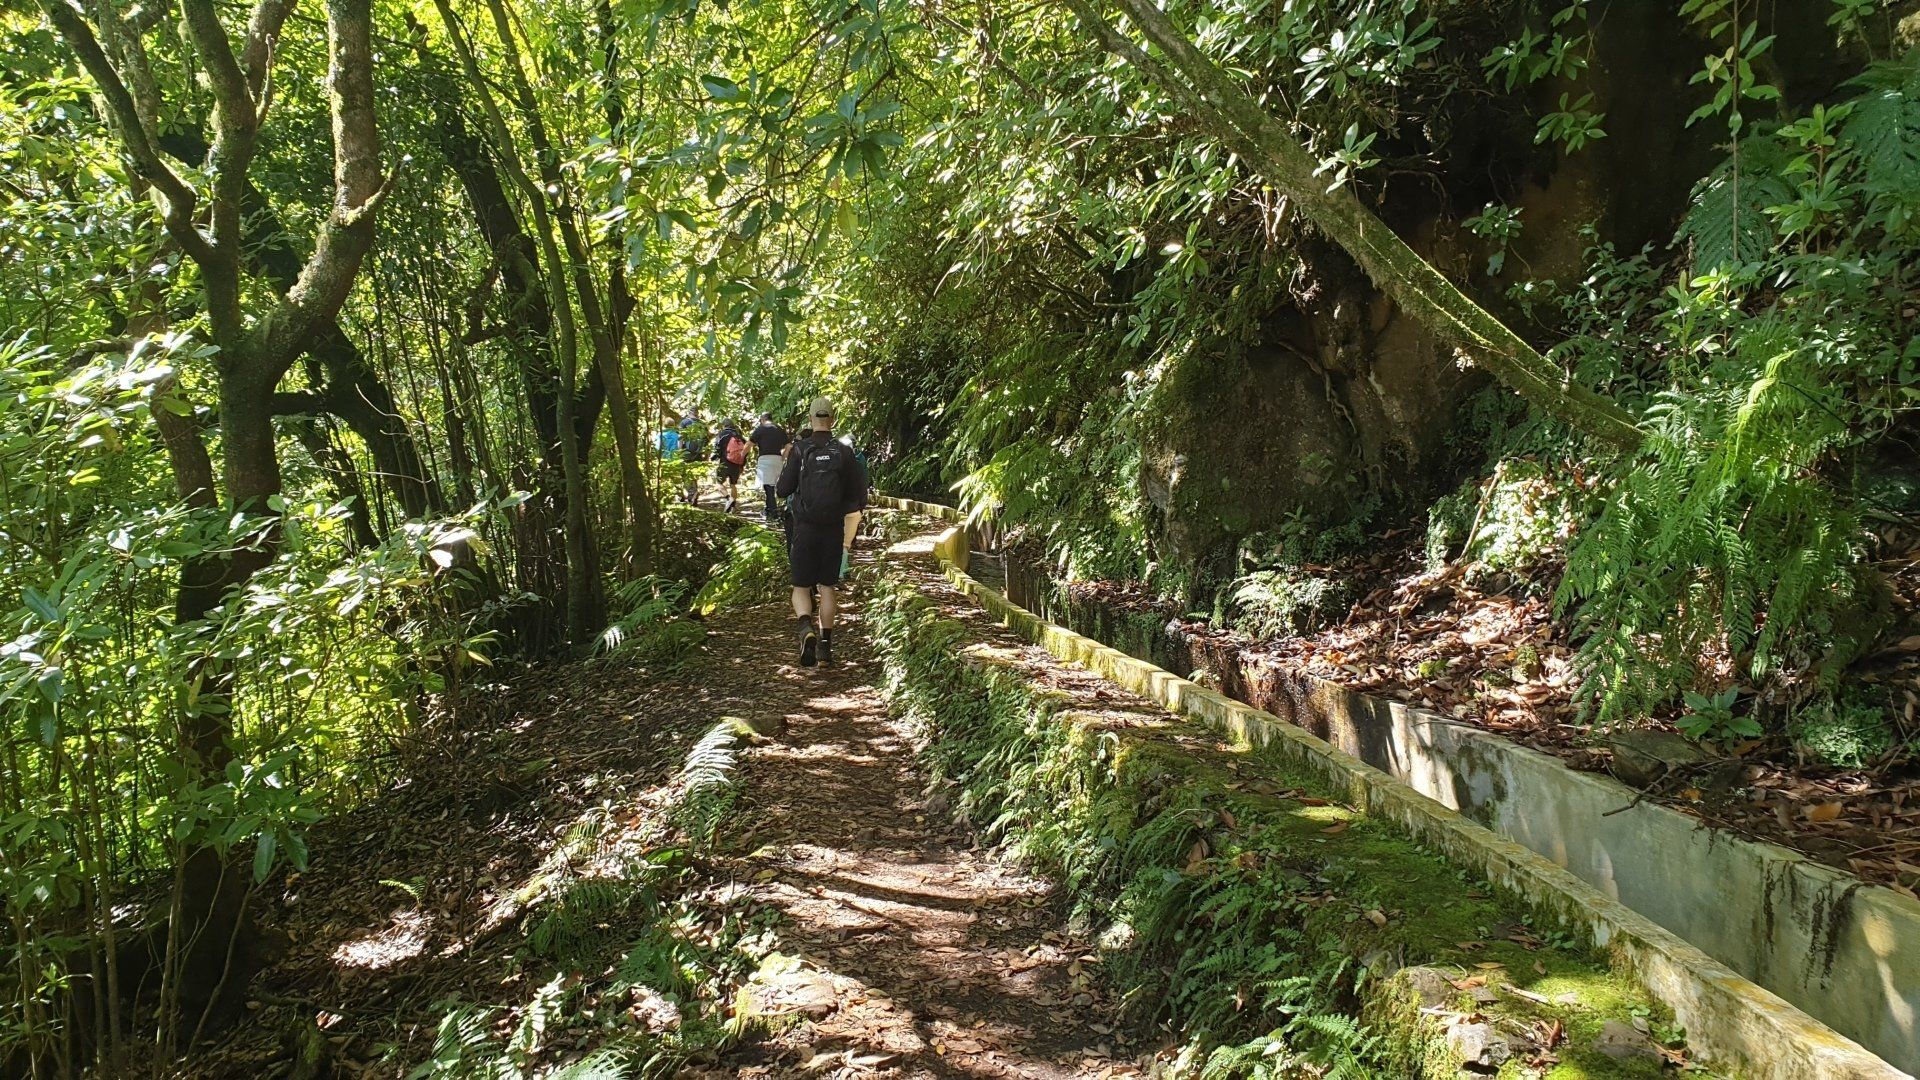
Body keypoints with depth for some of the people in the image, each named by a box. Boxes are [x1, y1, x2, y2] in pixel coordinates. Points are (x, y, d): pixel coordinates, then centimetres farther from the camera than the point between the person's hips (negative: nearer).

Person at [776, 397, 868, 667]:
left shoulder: (800, 450, -9)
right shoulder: (844, 452, -3)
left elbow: (783, 490, -6)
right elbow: (859, 497, 0)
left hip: (805, 529, -2)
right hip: (834, 529, 2)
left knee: (802, 587, 6)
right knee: (827, 587, 13)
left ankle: (806, 627, -21)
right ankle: (825, 644, 12)